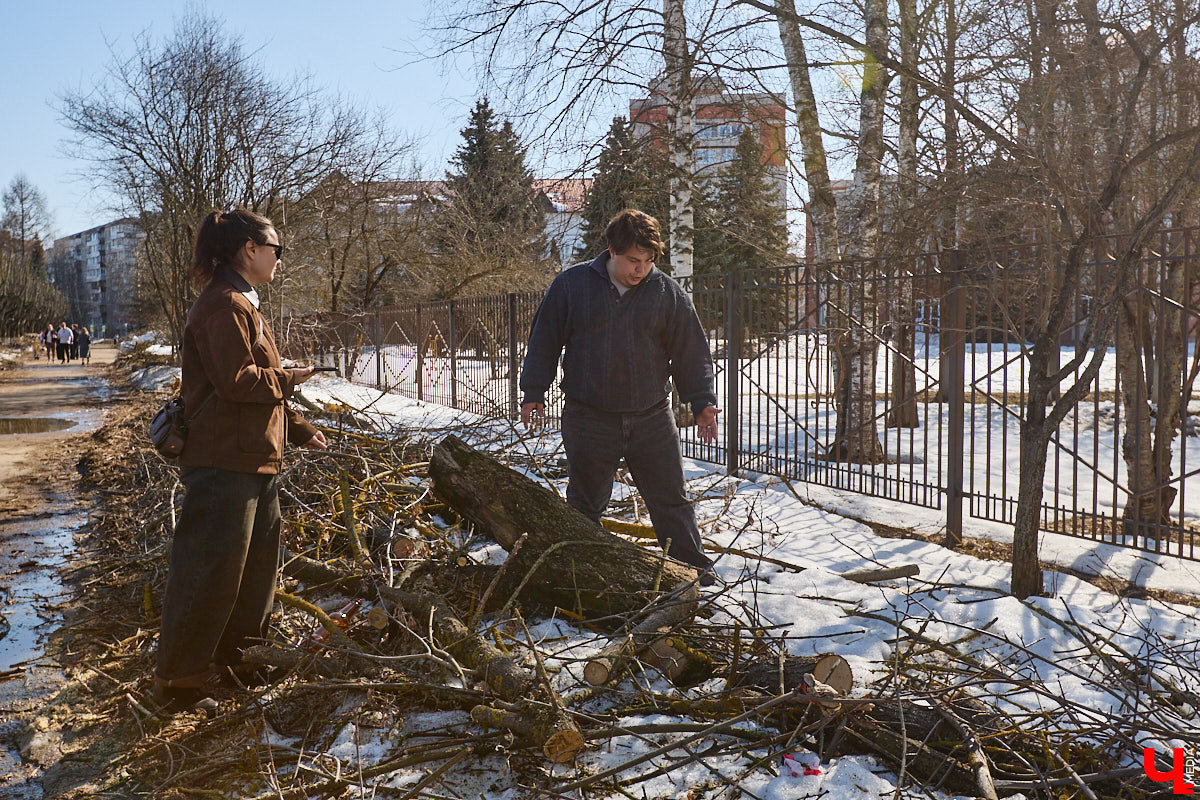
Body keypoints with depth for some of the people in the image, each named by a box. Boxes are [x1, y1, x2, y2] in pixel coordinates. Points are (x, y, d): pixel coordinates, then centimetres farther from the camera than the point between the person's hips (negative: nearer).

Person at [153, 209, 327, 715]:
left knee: (256, 565, 19)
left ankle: (231, 656, 34)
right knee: (210, 574, -3)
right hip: (224, 462, -11)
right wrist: (287, 379, -8)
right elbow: (237, 382, -23)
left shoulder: (243, 305, 19)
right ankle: (177, 686, 9)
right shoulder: (225, 305, -15)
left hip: (255, 462, 11)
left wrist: (298, 430, 18)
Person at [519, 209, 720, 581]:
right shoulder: (571, 284, -2)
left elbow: (691, 352, 5)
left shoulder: (668, 293, 0)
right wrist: (534, 392, 4)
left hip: (652, 420, 1)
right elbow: (544, 340, 5)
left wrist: (702, 403, 0)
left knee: (672, 501, 6)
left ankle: (695, 571, 17)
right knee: (585, 503, 11)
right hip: (588, 420, 0)